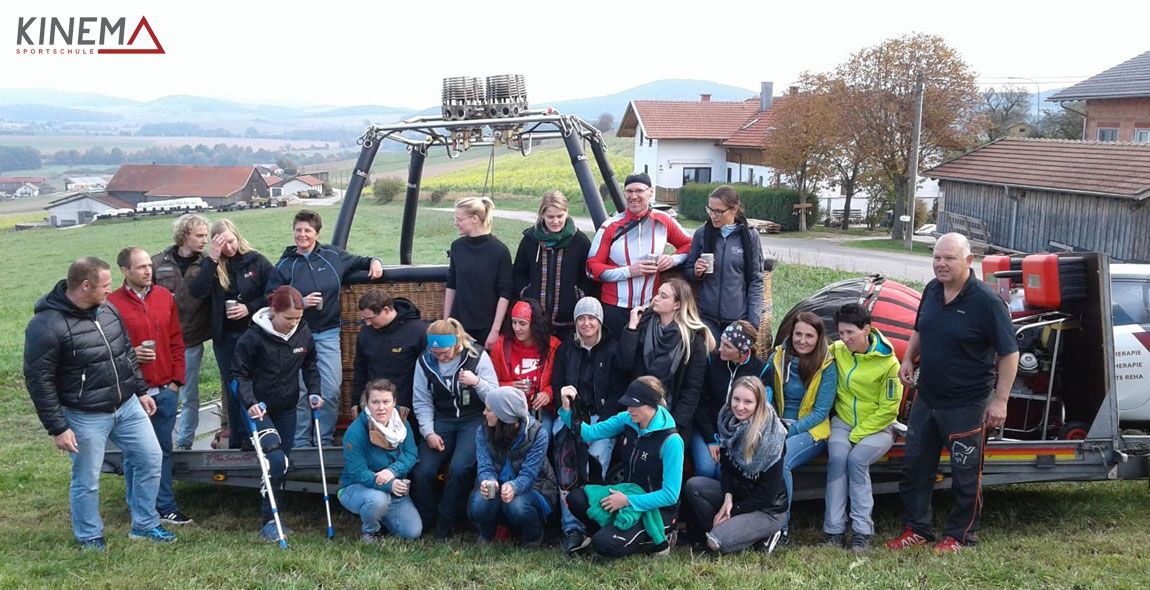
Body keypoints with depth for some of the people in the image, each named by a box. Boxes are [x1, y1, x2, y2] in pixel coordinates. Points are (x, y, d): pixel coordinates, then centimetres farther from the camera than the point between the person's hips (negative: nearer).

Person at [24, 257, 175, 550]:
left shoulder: (107, 309, 1)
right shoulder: (46, 325, -21)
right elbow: (38, 381, -17)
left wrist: (141, 391, 17)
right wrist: (57, 428, -16)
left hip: (128, 406, 7)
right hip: (86, 417, -6)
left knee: (151, 459, 10)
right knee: (87, 481, 6)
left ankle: (144, 525, 26)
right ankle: (89, 537, 29)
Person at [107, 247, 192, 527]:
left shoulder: (165, 296, 7)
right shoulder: (112, 303, -7)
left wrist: (176, 379, 7)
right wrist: (130, 355, -20)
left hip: (165, 390, 4)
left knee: (163, 450, 11)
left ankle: (166, 507, 19)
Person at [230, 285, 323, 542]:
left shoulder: (304, 334, -4)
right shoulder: (253, 337, -18)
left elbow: (310, 366, 11)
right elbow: (239, 374, -13)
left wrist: (314, 392, -4)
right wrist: (249, 402, -26)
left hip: (287, 410, 5)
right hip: (259, 409, -5)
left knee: (282, 465, 11)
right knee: (276, 460, -20)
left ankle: (274, 517, 26)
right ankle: (269, 521, -8)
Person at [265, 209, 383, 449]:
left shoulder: (333, 255, 5)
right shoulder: (285, 265, 1)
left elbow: (358, 262, 22)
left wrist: (374, 262, 2)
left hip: (329, 334, 1)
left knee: (330, 391, -1)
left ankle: (325, 441, 13)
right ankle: (300, 443, 13)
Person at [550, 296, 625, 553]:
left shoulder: (612, 349, 7)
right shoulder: (565, 349, 16)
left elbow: (617, 393, 2)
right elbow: (555, 386, 12)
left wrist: (600, 423, -10)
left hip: (603, 418, -1)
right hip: (571, 416, 1)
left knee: (596, 460, -28)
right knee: (566, 465, -24)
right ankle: (572, 528, -29)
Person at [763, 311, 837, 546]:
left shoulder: (826, 366, -3)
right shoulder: (777, 358, 6)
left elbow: (821, 411, -6)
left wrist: (789, 431, -18)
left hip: (811, 431, -3)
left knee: (780, 460, -34)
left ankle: (781, 527, -23)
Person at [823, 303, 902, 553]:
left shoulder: (888, 362, -12)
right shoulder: (836, 351, -1)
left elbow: (888, 410, -10)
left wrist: (857, 435, -15)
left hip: (877, 427, -3)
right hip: (843, 422, 3)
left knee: (857, 459, -30)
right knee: (838, 457, -26)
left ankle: (862, 531, -23)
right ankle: (833, 530, -25)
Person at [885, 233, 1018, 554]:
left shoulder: (986, 301, -18)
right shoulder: (932, 291, 2)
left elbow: (1009, 353, -16)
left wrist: (1000, 400, -18)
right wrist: (908, 359, 4)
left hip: (966, 404, -7)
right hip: (927, 398, 7)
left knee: (965, 473, 7)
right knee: (915, 464, 14)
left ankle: (960, 535, 23)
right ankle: (916, 528, 28)